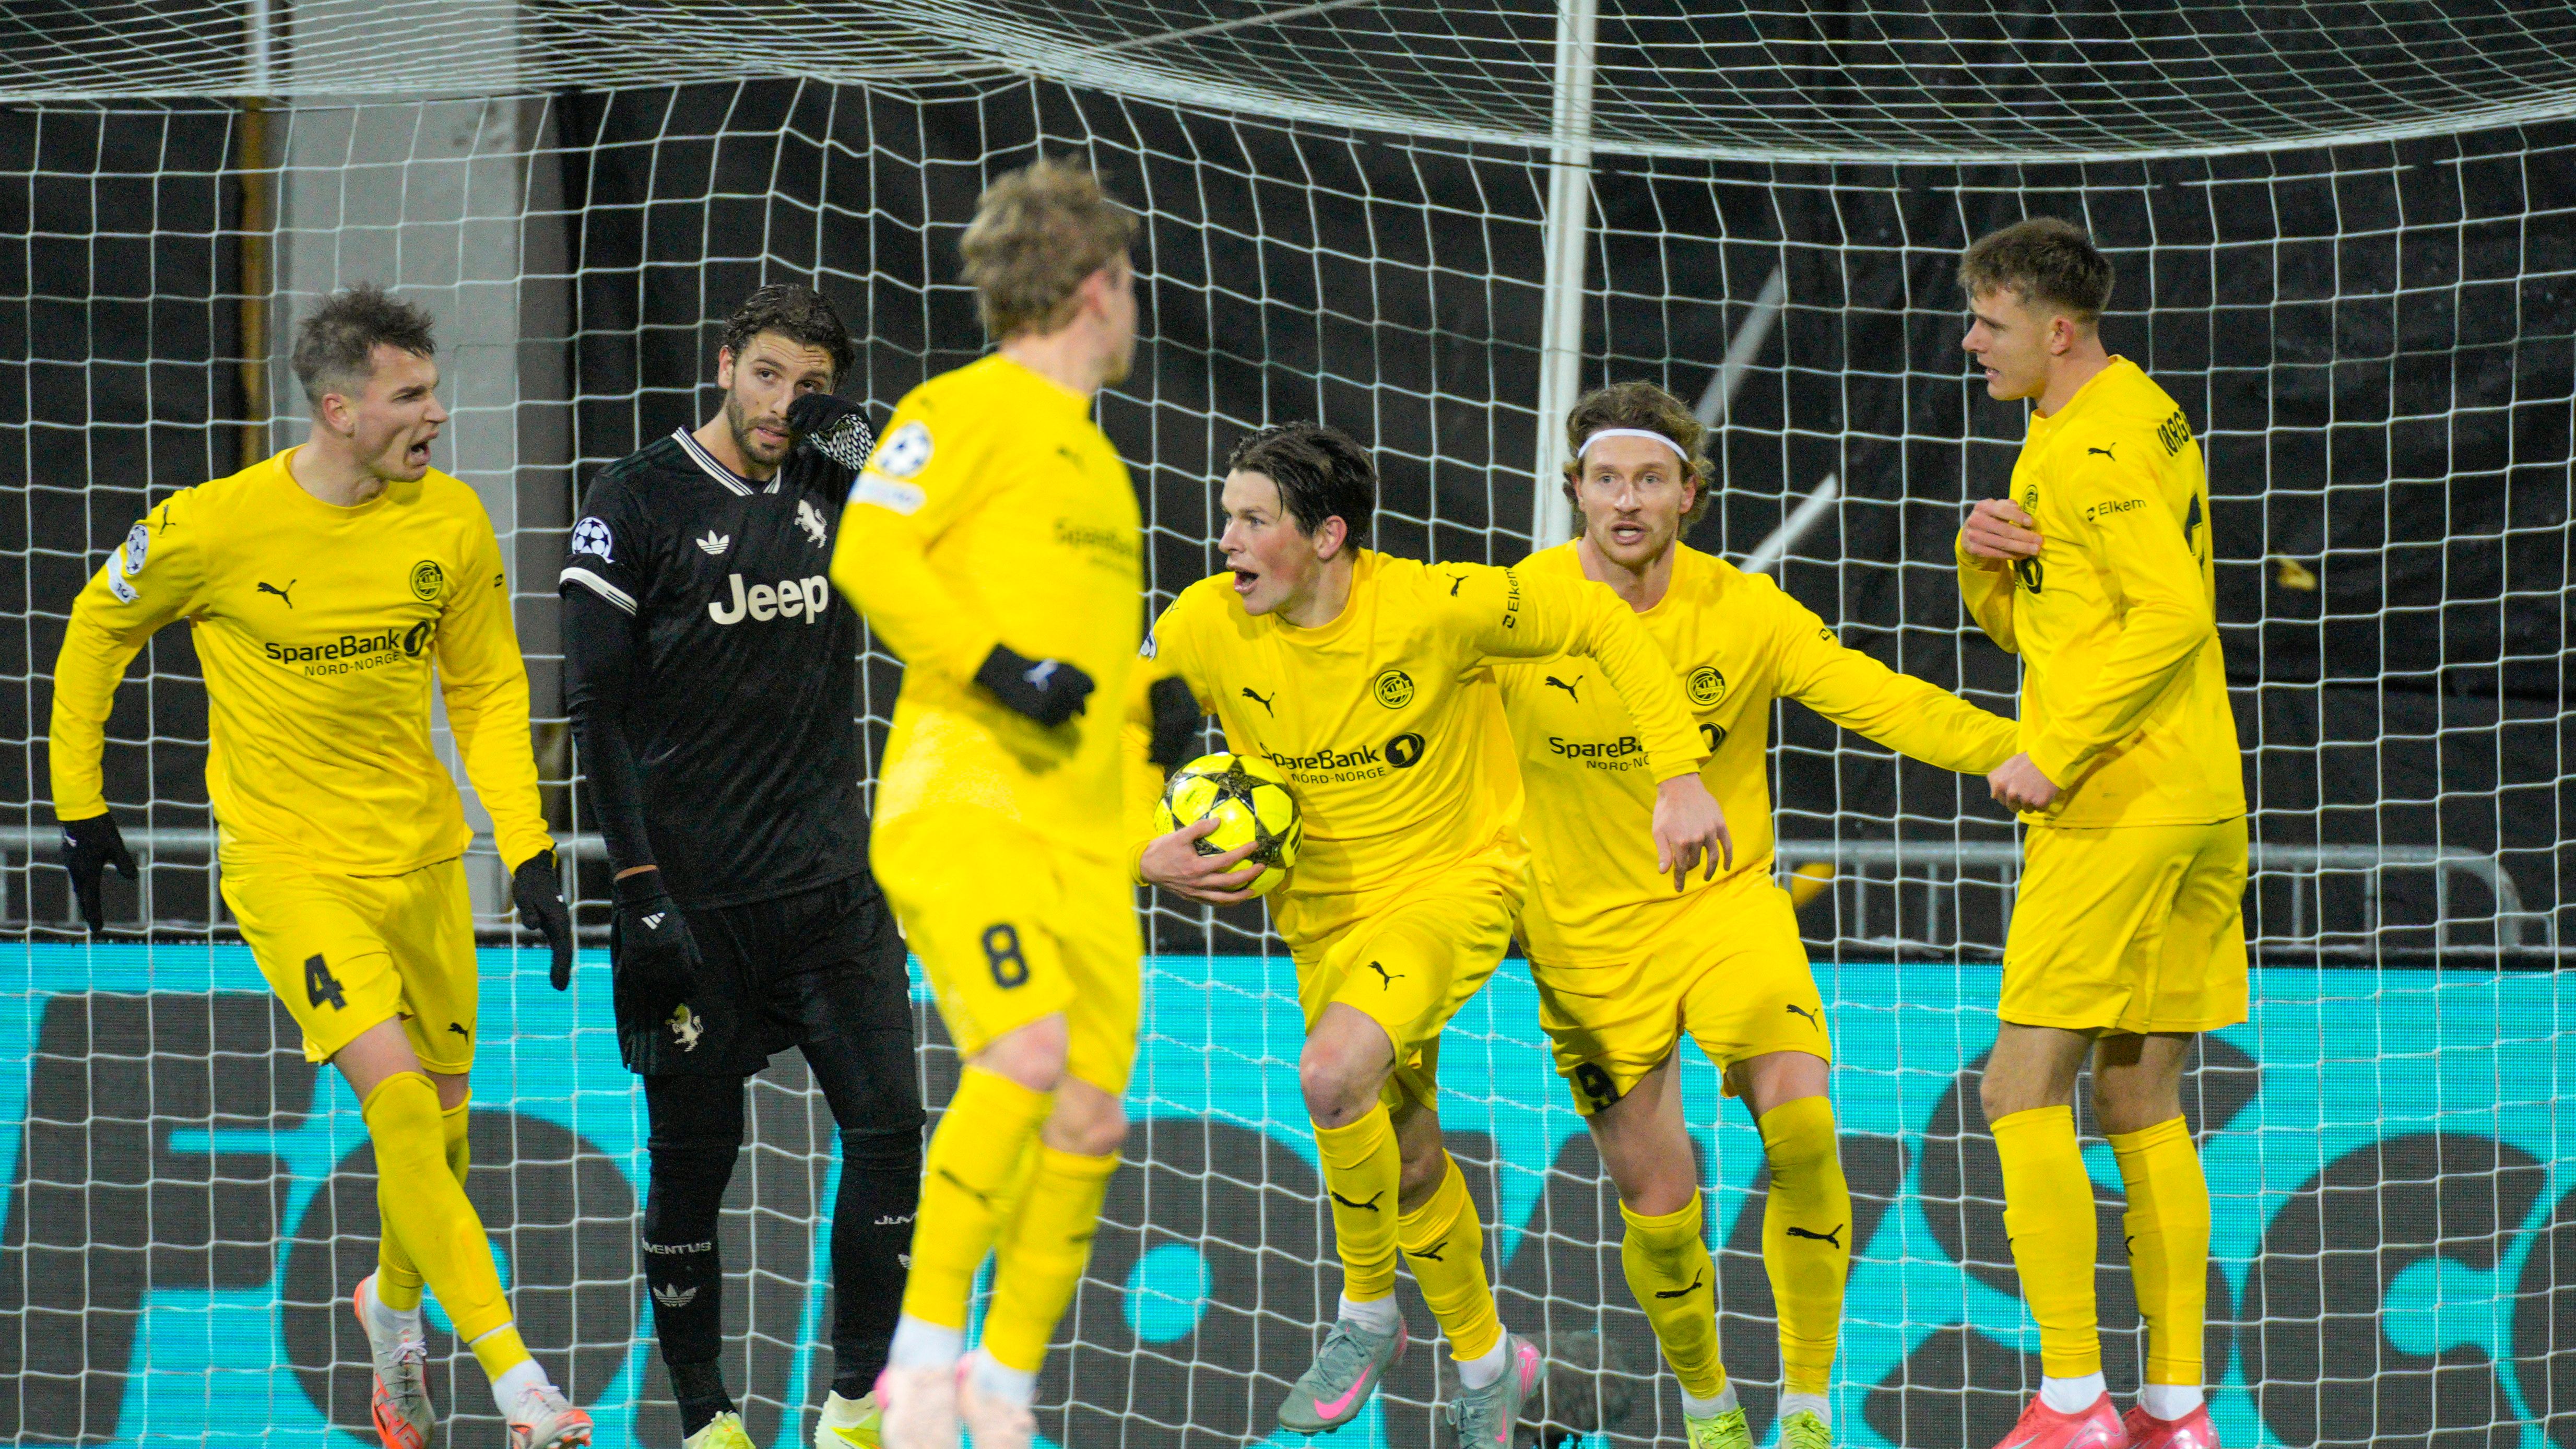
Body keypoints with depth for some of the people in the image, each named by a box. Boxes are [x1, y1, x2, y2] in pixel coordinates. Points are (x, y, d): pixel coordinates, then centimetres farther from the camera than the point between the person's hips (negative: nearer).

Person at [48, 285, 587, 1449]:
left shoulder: (451, 521, -5)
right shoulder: (215, 528, -15)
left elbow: (487, 692, 5)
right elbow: (97, 630, 3)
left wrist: (529, 853, -4)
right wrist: (79, 804, 8)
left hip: (422, 856, 4)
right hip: (287, 862, -4)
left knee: (440, 1120, 11)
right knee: (400, 1102, -19)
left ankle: (395, 1300, 43)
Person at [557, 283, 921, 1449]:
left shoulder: (834, 491, 7)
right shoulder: (639, 501, -5)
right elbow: (595, 701, -8)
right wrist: (637, 885, -15)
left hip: (831, 882, 4)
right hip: (695, 900, -4)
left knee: (889, 1127, -4)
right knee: (692, 1158, 2)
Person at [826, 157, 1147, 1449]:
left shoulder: (1095, 459, 25)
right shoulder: (969, 410, -1)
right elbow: (865, 552, -14)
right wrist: (995, 666, -20)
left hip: (1080, 833, 8)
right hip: (959, 799, -8)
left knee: (1090, 1122, -2)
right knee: (1026, 1053, -26)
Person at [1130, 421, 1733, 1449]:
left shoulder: (1435, 607, -22)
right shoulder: (1205, 628, -11)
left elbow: (1602, 623, -13)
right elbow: (1117, 744, 6)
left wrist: (1679, 777, -19)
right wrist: (1146, 853, -13)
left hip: (1455, 883, -5)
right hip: (1323, 910, 5)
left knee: (1334, 1076, -29)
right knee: (1403, 1155, 13)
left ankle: (1367, 1314, -5)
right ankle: (1485, 1358, 38)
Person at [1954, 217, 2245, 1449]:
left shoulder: (2097, 447, -13)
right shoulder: (2136, 418, 19)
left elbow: (2170, 615, -23)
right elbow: (2023, 625, 23)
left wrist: (2054, 757, -20)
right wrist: (1988, 559, 1)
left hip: (2118, 803, -10)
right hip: (2193, 800, 10)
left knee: (2024, 1091, -8)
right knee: (2141, 1105, 10)